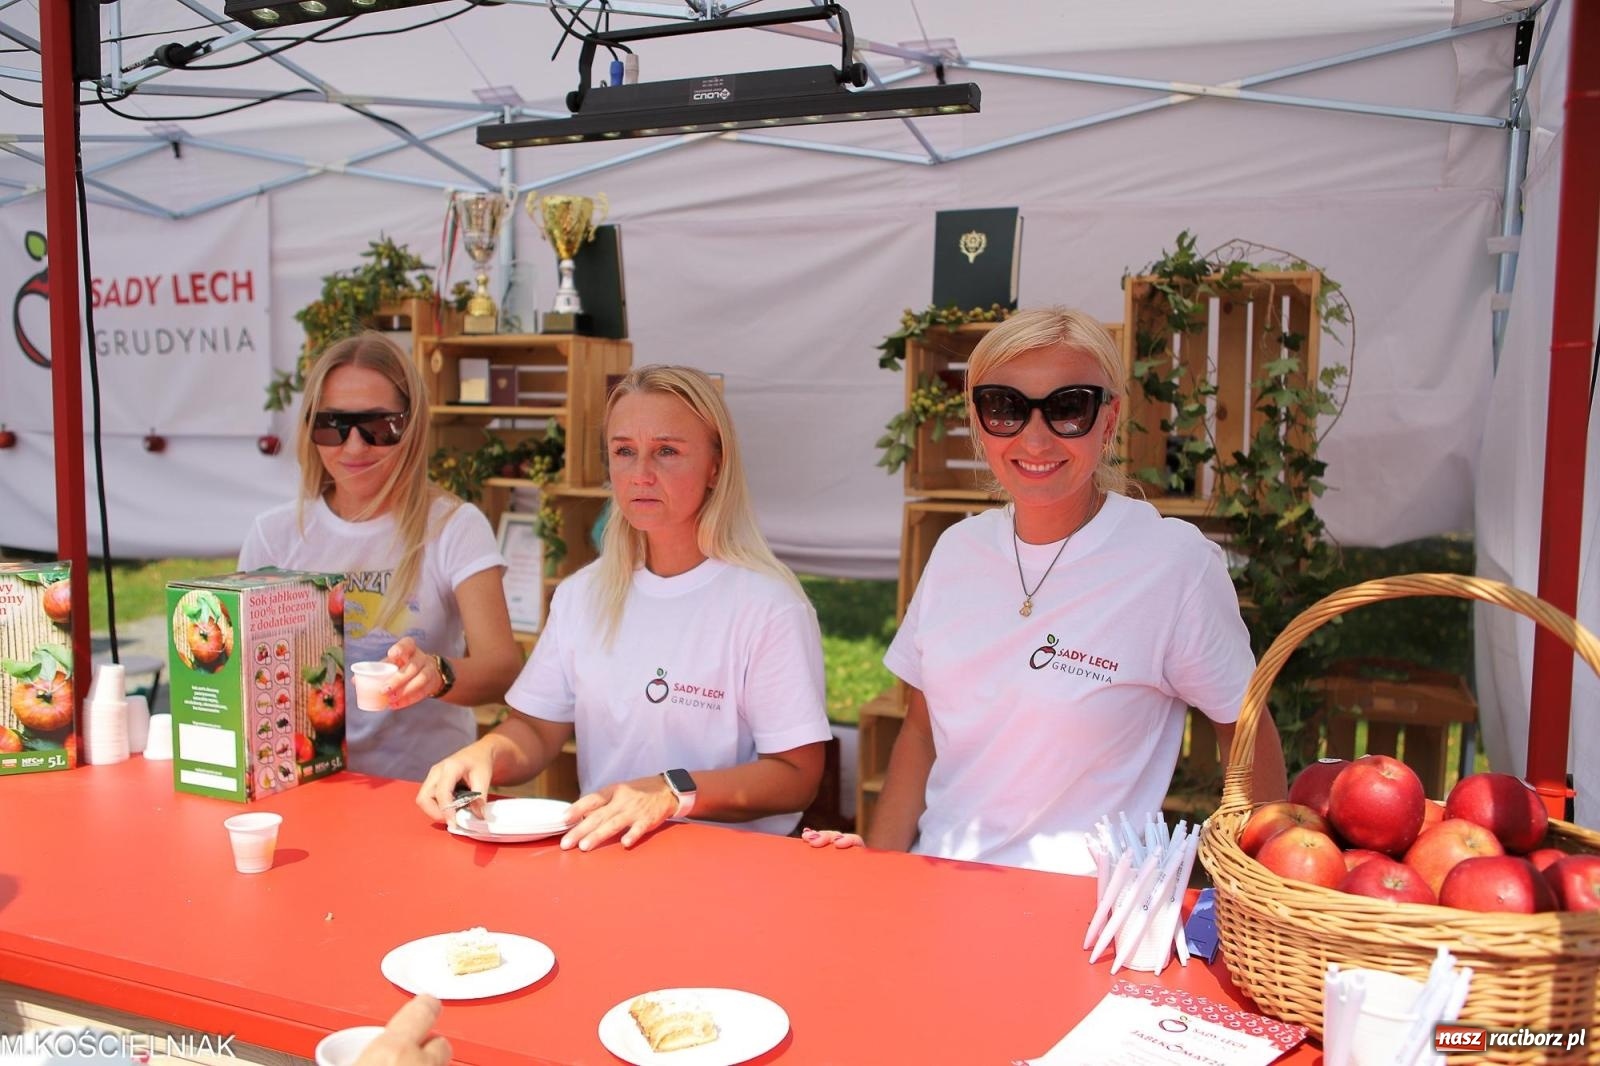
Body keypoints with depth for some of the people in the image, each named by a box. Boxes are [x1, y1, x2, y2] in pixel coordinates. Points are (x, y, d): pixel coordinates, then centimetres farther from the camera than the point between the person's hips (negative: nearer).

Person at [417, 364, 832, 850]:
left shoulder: (769, 605, -10)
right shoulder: (581, 595, 10)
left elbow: (796, 777, -10)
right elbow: (537, 729, 13)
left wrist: (675, 792, -23)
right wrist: (487, 752, -10)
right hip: (599, 847, 6)